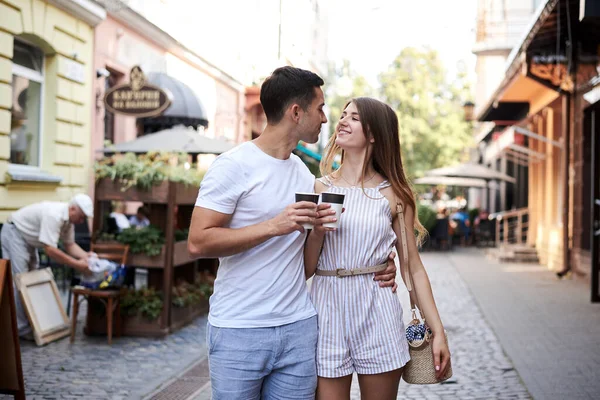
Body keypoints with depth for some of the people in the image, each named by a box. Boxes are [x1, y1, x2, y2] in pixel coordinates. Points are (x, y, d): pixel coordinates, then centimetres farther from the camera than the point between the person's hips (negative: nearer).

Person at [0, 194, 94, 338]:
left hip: (27, 238, 10)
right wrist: (77, 265, -35)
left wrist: (85, 256, -18)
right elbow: (50, 250, -38)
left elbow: (69, 244, 0)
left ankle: (30, 322, 18)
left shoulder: (68, 218, -5)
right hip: (14, 233, -10)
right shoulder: (54, 215, -34)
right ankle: (21, 328, -10)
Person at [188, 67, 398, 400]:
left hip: (299, 327, 6)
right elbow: (198, 242, -15)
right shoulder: (233, 166, -9)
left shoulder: (304, 173, 12)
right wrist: (273, 226, -21)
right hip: (239, 331, -6)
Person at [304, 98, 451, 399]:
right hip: (327, 310, 0)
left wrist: (438, 331, 1)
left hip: (376, 314, 0)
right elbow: (305, 270, 4)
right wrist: (317, 232, -15)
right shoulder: (319, 188, 4)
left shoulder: (393, 194, 3)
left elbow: (413, 268, 5)